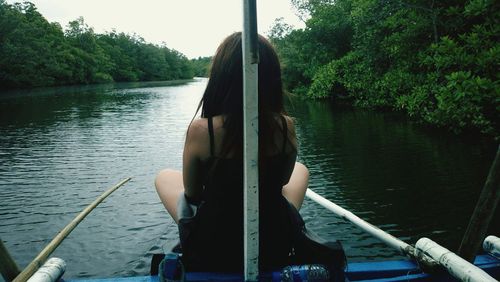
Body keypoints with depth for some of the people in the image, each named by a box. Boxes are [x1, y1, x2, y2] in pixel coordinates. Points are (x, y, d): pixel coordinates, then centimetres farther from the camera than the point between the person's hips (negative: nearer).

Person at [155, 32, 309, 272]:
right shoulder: (285, 127, -15)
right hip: (275, 250, 2)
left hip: (210, 254, -1)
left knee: (164, 177, 24)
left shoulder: (200, 129, -22)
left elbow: (191, 193, -6)